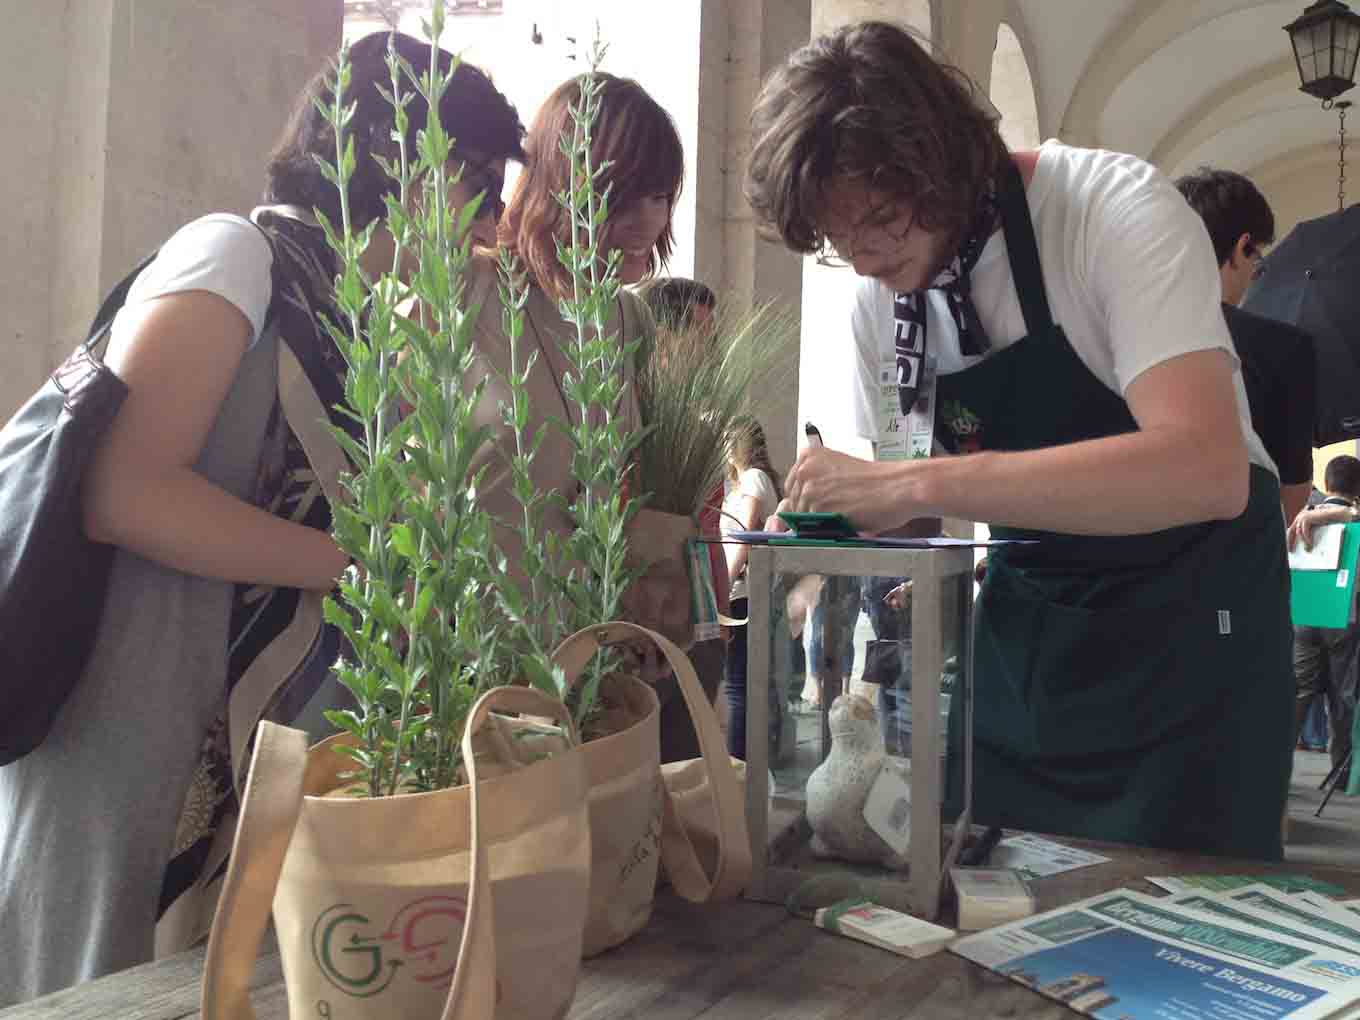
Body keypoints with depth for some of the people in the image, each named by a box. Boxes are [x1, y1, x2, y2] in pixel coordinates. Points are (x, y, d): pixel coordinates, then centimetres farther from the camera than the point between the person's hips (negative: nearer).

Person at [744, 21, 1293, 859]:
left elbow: (1207, 470, -35)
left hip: (1186, 616, -5)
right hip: (1022, 617, 5)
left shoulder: (1117, 209, -20)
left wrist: (919, 483, -39)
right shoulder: (876, 301, -3)